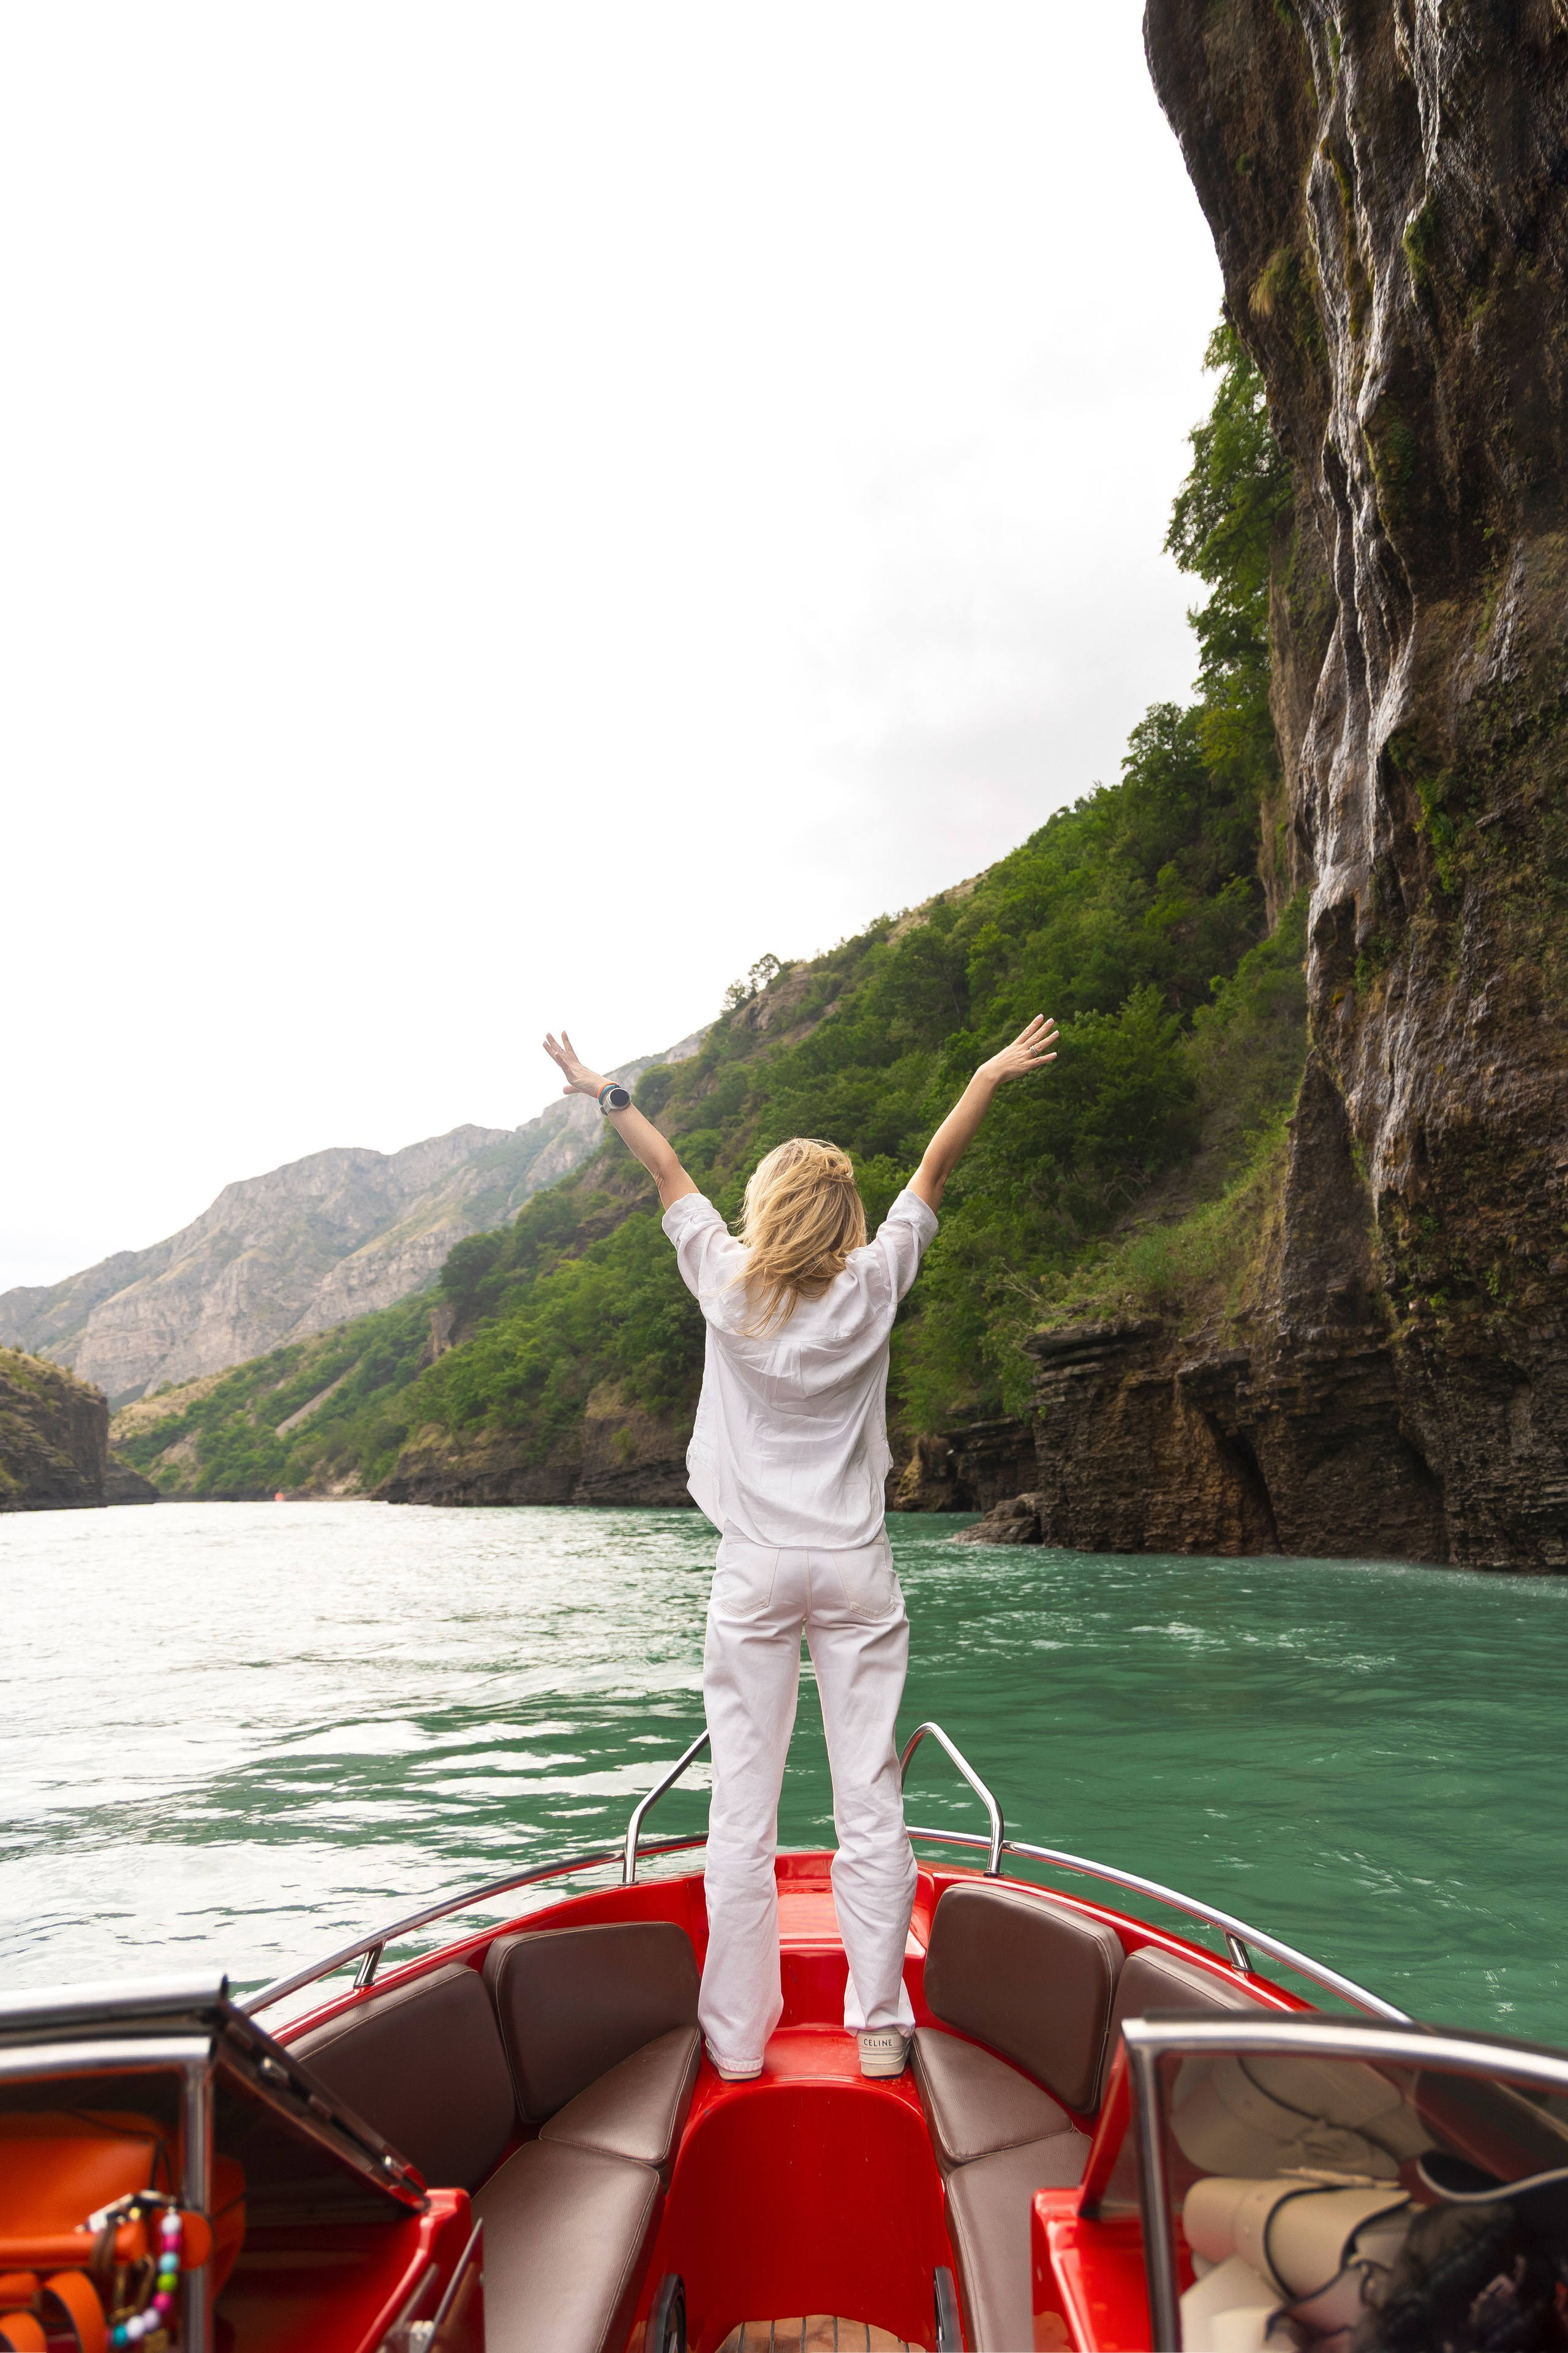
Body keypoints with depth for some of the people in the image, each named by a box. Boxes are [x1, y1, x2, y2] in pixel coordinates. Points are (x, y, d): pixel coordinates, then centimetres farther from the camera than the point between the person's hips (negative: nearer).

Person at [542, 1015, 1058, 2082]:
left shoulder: (728, 1288, -5)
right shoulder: (871, 1290, -5)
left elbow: (669, 1170, 10)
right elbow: (937, 1168, 8)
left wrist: (608, 1094, 24)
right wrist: (992, 1076, 20)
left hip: (756, 1571, 0)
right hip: (856, 1568, 0)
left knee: (743, 1807, 6)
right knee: (870, 1803, 6)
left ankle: (736, 2035, 15)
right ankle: (880, 2028, 14)